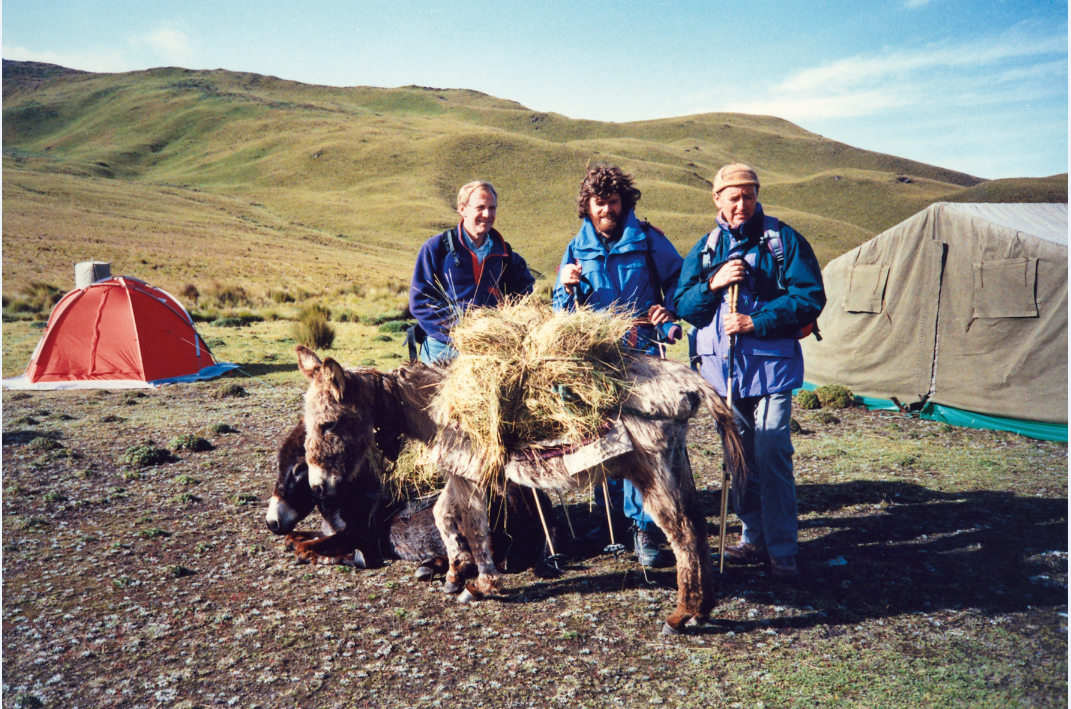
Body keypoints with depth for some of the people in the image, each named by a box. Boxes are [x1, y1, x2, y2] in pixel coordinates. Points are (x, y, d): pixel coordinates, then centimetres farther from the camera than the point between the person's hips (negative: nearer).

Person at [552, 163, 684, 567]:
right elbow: (564, 315, 12)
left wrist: (669, 316, -1)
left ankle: (643, 529, -3)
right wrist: (567, 288, -9)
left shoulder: (648, 241, 4)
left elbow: (678, 282, 16)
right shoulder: (576, 250, 11)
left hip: (642, 355, -3)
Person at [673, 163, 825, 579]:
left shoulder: (784, 240, 0)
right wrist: (713, 283, -11)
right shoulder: (705, 248, 11)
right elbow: (681, 304, 7)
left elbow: (810, 298, -6)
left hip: (771, 367, -4)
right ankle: (754, 539, 26)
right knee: (739, 460, 11)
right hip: (723, 370, 4)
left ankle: (782, 550, 6)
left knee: (772, 458, -7)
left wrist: (756, 322, -14)